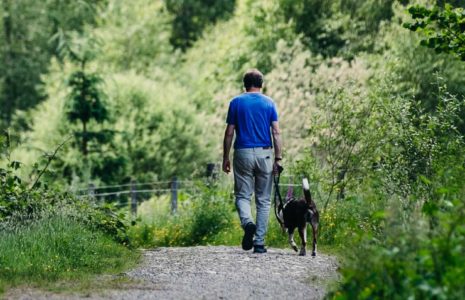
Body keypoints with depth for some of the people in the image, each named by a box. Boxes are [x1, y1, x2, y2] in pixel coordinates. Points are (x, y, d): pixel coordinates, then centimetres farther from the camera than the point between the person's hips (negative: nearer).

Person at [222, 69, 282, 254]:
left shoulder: (236, 103, 2)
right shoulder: (269, 103, 4)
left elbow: (229, 133, 1)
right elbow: (276, 132, -3)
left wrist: (225, 158, 8)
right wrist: (278, 158, -1)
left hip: (243, 154, -1)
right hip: (265, 154, 1)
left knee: (242, 196, 8)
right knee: (263, 200, 8)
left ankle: (248, 222, -23)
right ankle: (259, 242, 4)